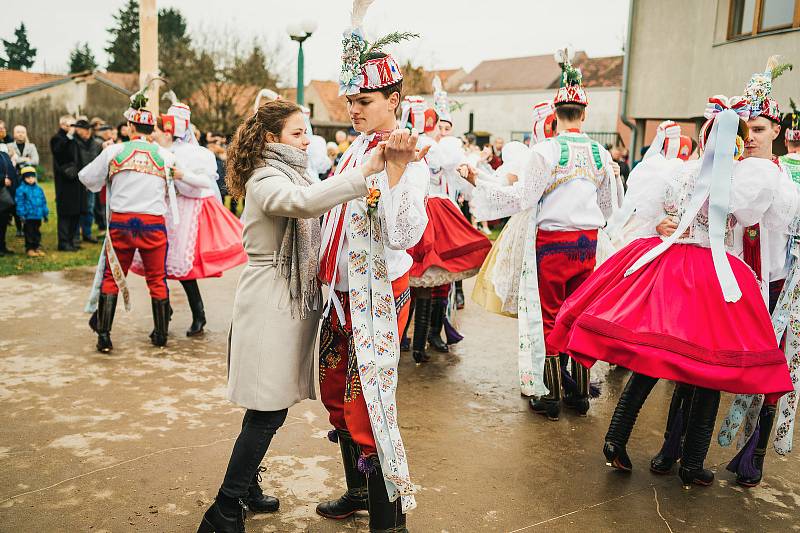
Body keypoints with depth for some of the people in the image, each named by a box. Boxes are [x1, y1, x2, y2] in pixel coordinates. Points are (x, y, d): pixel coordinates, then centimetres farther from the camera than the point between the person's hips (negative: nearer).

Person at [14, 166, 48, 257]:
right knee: (29, 233, 1)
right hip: (28, 216, -5)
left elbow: (43, 202, 13)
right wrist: (22, 215, -14)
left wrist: (45, 213, 13)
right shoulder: (21, 189, -8)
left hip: (38, 216, 5)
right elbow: (20, 203, -10)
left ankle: (37, 247, 23)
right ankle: (29, 248, 9)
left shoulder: (39, 189, 8)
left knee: (37, 232, 13)